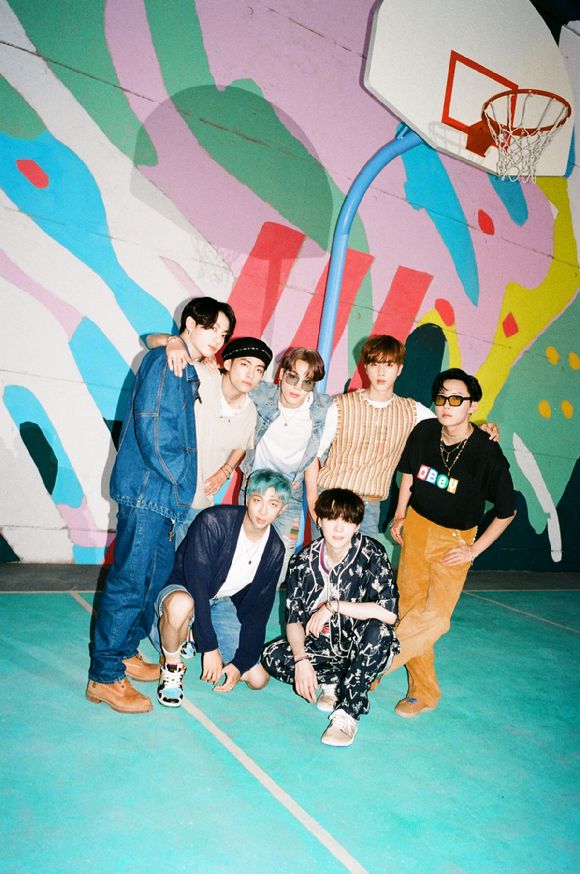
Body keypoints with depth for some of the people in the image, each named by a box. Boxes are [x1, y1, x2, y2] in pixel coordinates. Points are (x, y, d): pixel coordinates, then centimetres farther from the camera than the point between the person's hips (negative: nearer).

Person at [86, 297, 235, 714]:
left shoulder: (187, 372, 17)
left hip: (165, 495, 10)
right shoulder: (165, 363, -12)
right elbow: (152, 431, -19)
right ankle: (105, 676, 8)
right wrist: (182, 478, -11)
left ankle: (126, 654, 30)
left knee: (157, 575, 16)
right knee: (130, 581, -4)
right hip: (147, 492, -10)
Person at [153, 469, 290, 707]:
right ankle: (172, 668, -11)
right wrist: (210, 648, -28)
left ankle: (193, 635, 17)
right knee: (181, 605, -43)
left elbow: (258, 610, -3)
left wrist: (240, 663, -9)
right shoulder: (213, 522, -26)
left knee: (257, 679, -4)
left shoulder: (274, 551, -8)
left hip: (222, 604, 6)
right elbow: (196, 583, -28)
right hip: (183, 591, -5)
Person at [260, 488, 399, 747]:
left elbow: (389, 613, -30)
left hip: (362, 648, -3)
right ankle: (333, 682, -2)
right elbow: (294, 619, -7)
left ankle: (348, 712, -22)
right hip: (322, 646, 4)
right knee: (271, 657, -17)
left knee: (378, 630, -36)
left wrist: (334, 605, -29)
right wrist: (301, 660, -23)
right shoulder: (303, 561, -9)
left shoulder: (371, 554, -19)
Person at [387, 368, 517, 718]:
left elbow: (507, 511, -8)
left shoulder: (488, 455, -20)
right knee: (409, 607, 7)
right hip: (416, 525, 4)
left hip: (455, 539, -3)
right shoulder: (424, 432, -9)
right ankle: (424, 691, 23)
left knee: (435, 616, -13)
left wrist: (475, 549, -7)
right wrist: (400, 515, 7)